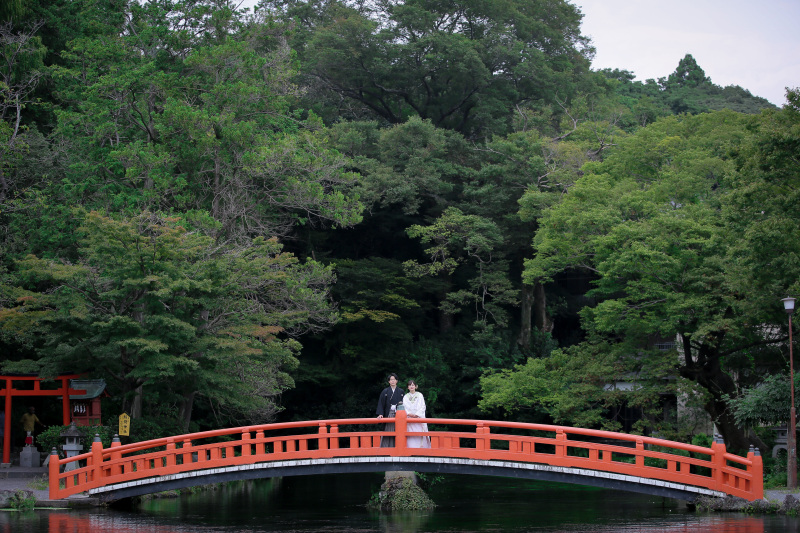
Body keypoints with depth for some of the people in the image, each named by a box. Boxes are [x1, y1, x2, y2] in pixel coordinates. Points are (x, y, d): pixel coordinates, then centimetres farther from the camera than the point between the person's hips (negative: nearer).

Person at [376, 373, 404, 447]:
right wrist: (380, 414, -9)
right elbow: (381, 403, 2)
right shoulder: (385, 391, 6)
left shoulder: (401, 391, 9)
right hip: (388, 414, -1)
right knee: (388, 432, -6)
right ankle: (385, 448, -4)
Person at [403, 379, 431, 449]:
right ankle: (411, 449, -10)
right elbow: (404, 407, 5)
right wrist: (409, 414, -13)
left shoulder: (419, 395, 9)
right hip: (409, 418, 1)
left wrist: (417, 414, -11)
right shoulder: (405, 397, 14)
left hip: (419, 417, -1)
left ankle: (421, 447, -12)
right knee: (410, 435, -8)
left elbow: (422, 407, 2)